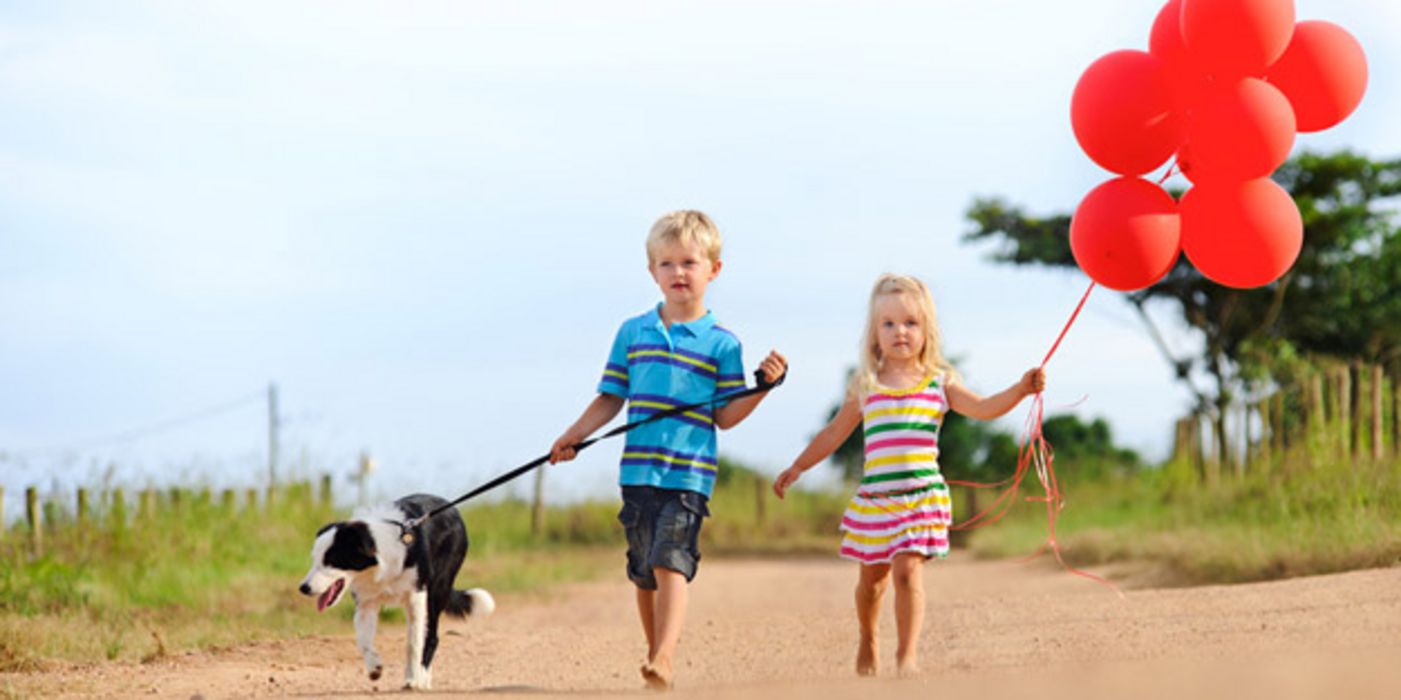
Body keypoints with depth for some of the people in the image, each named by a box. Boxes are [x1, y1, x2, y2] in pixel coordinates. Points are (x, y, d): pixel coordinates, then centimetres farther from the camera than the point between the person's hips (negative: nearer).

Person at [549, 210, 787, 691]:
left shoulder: (721, 343, 2)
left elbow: (726, 416, 0)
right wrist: (574, 436, 4)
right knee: (644, 572, 10)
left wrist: (764, 386, -13)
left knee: (670, 561, -19)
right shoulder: (633, 333, 11)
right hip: (638, 470, 4)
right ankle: (656, 655, 23)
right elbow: (611, 399, 14)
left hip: (689, 475, -4)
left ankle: (664, 657, -29)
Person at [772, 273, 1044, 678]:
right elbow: (834, 434, 19)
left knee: (907, 569, -16)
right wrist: (796, 469, 24)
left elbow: (983, 408, -6)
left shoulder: (939, 383, 4)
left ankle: (908, 653, -11)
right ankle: (868, 642, 38)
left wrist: (1020, 390, -23)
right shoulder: (865, 387, 7)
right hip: (874, 498, 2)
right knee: (872, 577, 14)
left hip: (922, 496, -2)